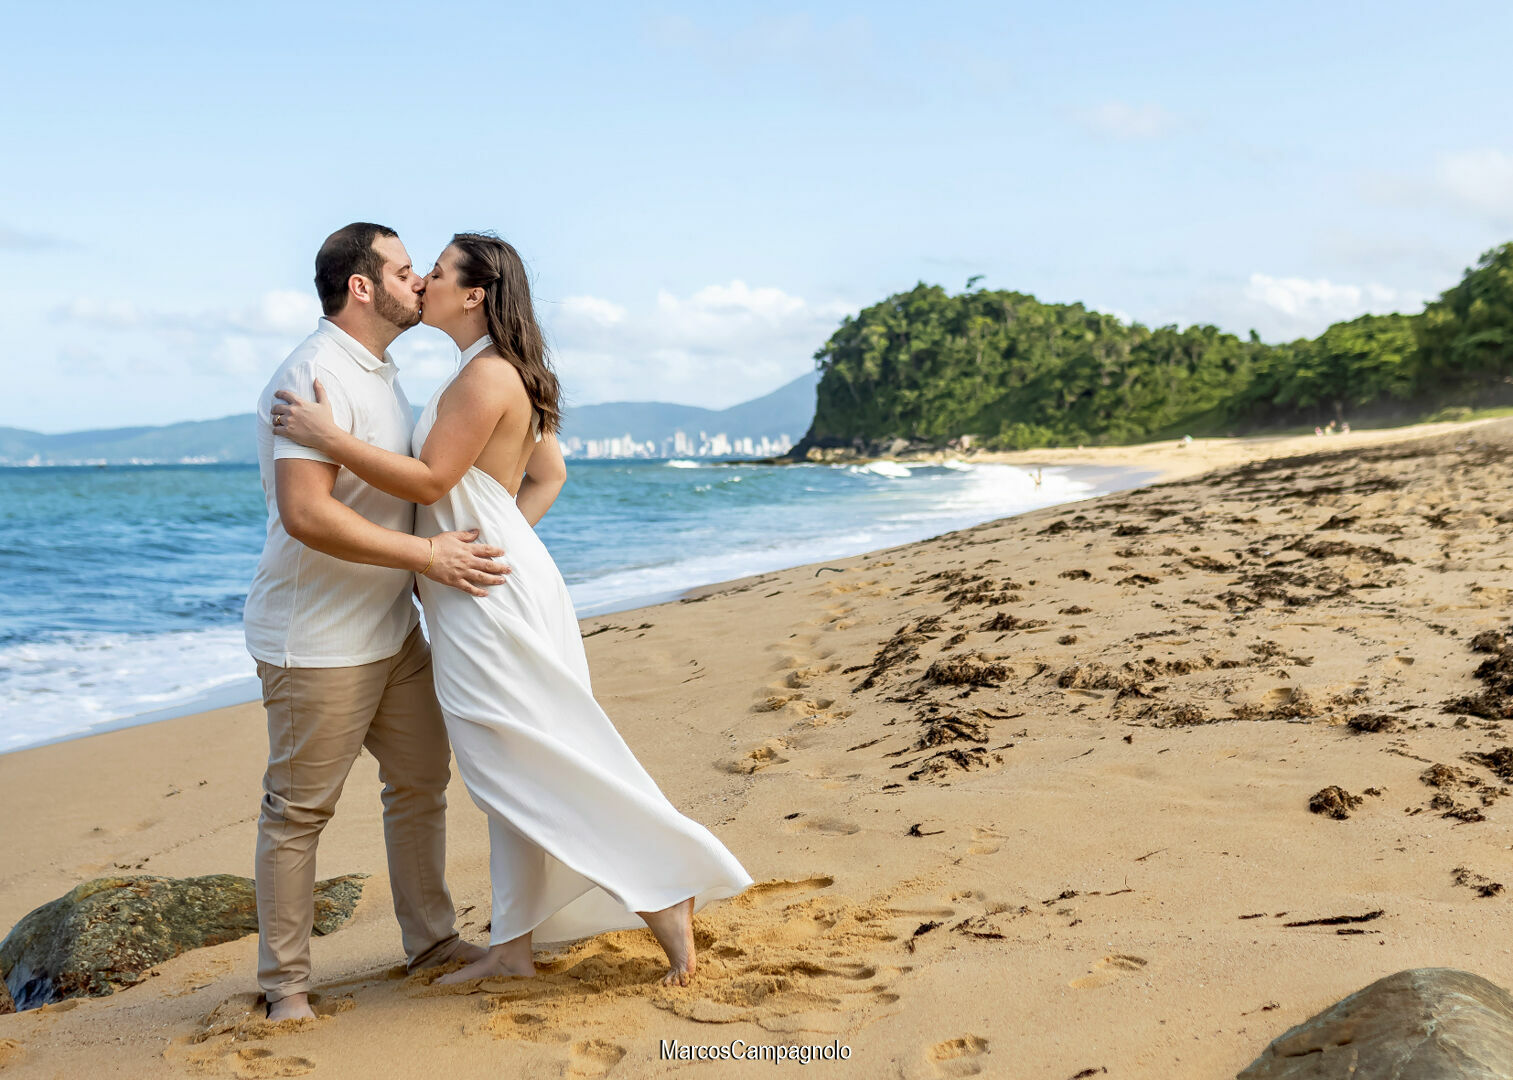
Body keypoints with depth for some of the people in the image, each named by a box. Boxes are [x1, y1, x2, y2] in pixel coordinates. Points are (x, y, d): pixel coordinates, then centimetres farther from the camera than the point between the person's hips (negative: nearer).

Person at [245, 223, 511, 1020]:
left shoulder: (379, 375, 13)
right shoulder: (316, 375, -20)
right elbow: (306, 514, -29)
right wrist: (428, 556, -25)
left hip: (392, 629, 10)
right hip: (317, 642, -10)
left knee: (422, 780, 15)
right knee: (299, 811, 2)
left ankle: (431, 940, 30)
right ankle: (284, 981, 15)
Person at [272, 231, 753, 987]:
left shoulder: (486, 377, -16)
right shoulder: (503, 377, 15)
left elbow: (428, 480, -19)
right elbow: (549, 475, 21)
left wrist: (327, 437, -17)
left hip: (489, 595, -11)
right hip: (486, 593, 11)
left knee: (529, 771, -4)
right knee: (511, 778, 12)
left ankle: (665, 895, 4)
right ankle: (513, 946, 21)